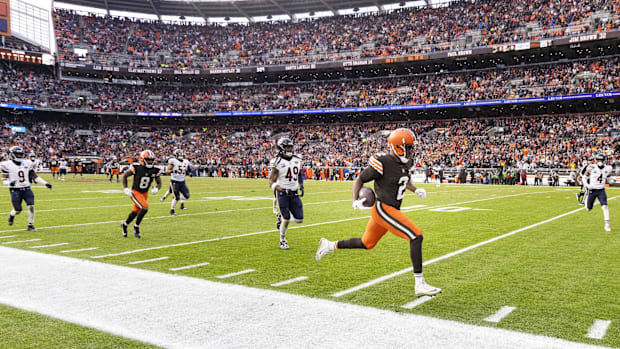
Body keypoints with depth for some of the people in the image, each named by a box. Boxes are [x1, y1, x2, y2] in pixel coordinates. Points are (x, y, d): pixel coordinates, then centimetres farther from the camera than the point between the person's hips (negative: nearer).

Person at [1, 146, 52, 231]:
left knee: (31, 206, -11)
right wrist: (10, 182, -28)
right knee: (18, 210, 0)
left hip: (26, 189, 3)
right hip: (15, 190, -3)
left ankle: (30, 225, 3)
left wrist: (45, 183, 4)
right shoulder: (7, 165, -6)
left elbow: (34, 176, 11)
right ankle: (12, 215, 38)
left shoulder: (27, 163, 5)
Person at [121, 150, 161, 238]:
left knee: (135, 212, 17)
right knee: (145, 207, -23)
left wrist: (156, 188, -19)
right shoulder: (136, 168, -19)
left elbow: (159, 183, 3)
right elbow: (124, 175, -5)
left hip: (145, 193, 5)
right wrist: (125, 188, -12)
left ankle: (124, 225, 43)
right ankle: (136, 226, -2)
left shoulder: (155, 171, -8)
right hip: (135, 192, -5)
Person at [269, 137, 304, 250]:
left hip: (294, 194, 5)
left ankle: (281, 217, 28)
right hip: (282, 193, -5)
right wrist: (279, 188, -30)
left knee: (299, 219, 0)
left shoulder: (297, 160, 7)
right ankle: (282, 241, 14)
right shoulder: (277, 162, -10)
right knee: (286, 219, -10)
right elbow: (271, 182, -11)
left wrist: (301, 186, 13)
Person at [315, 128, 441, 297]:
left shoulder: (405, 163, 8)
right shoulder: (383, 162, -17)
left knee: (366, 244, 20)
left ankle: (329, 245, 36)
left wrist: (416, 190, 8)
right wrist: (355, 201, -19)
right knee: (416, 237, -15)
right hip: (383, 209, -9)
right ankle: (420, 284, -8)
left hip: (392, 210, 9)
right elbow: (360, 179, -7)